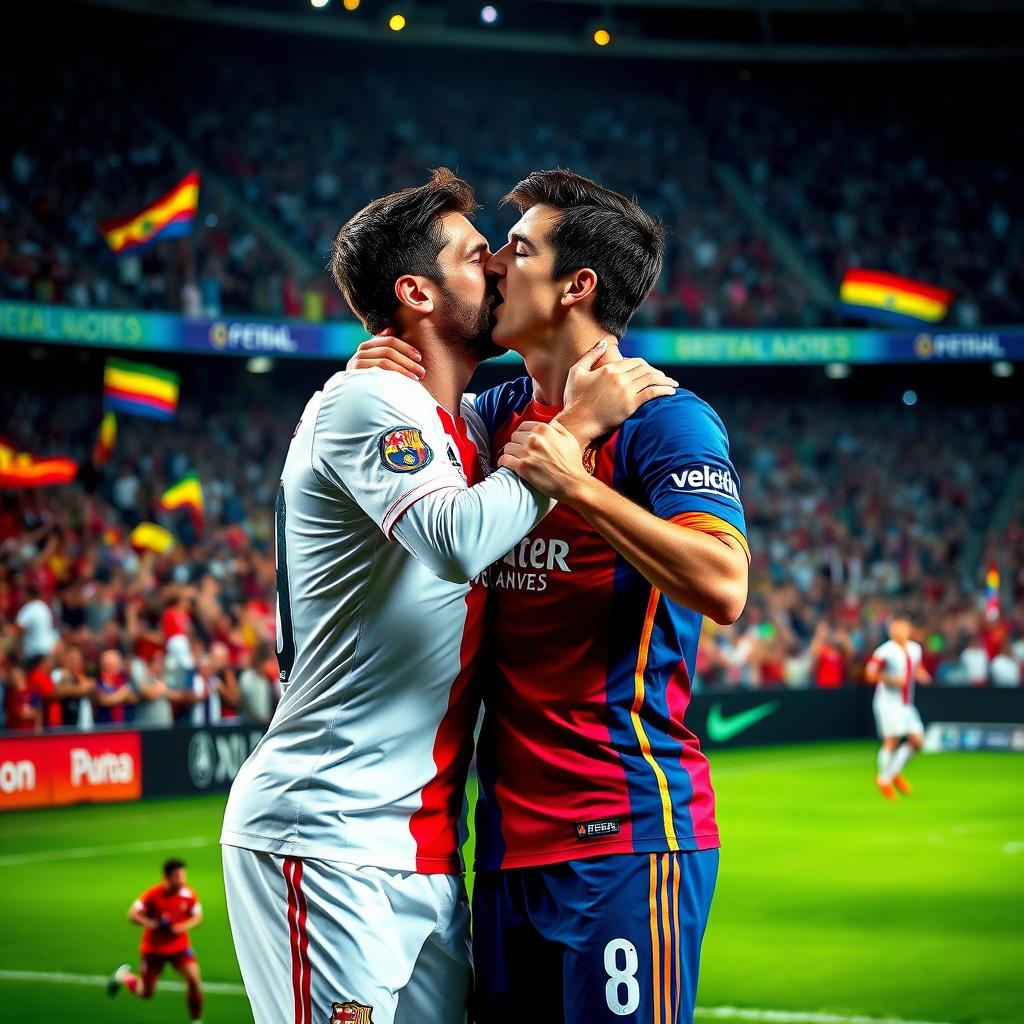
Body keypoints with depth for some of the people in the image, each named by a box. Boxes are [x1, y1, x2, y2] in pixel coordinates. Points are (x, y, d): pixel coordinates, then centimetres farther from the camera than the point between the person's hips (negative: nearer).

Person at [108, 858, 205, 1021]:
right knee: (146, 993, 7)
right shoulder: (153, 894, -19)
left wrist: (183, 926, -21)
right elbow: (132, 914, -16)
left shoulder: (189, 895, -12)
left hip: (179, 946, 2)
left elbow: (198, 918, -1)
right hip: (153, 947, -2)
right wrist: (150, 923, -33)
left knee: (194, 978, -22)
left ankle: (196, 1020, -5)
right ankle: (124, 976, 41)